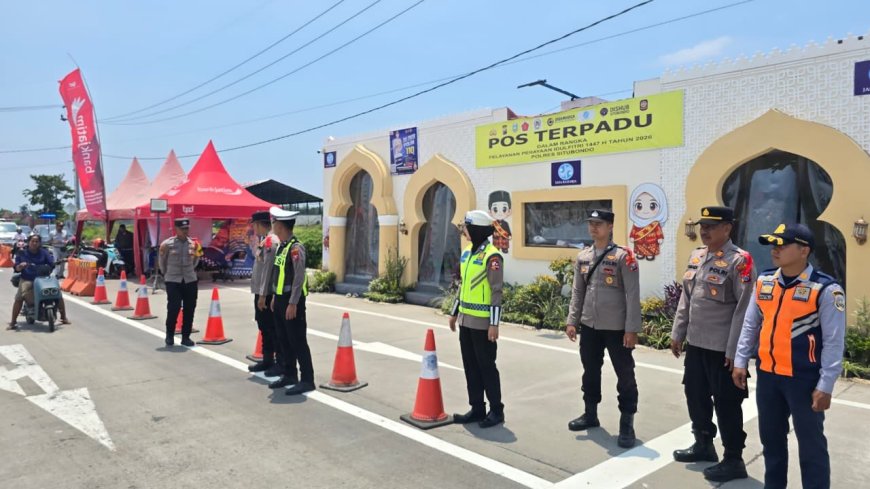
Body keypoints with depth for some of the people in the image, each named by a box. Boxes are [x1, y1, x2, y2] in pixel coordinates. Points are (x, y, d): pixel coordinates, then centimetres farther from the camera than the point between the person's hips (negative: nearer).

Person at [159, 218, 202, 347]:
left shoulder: (193, 243, 5)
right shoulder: (167, 244, -5)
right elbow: (161, 261, 10)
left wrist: (197, 255, 4)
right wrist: (166, 274, 15)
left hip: (190, 280, 3)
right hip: (173, 281, -3)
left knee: (189, 309, 4)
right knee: (173, 308, -5)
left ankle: (185, 337, 16)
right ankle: (170, 336, 15)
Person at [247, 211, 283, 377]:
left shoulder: (271, 241, -17)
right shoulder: (263, 240, 13)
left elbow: (268, 269, -21)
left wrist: (263, 294, -21)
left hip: (267, 293, -10)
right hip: (260, 292, 10)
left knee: (273, 328, -2)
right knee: (264, 327, 16)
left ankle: (281, 363, 6)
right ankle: (267, 360, 27)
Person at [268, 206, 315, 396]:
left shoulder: (295, 247, -17)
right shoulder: (281, 246, 11)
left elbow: (299, 278, -21)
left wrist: (293, 303, -22)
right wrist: (275, 297, 17)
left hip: (292, 301, -9)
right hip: (280, 299, 9)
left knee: (298, 341, -3)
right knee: (284, 340, 16)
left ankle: (307, 380, 5)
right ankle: (289, 375, 28)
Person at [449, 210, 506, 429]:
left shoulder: (491, 256, -14)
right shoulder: (467, 252, 11)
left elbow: (497, 291, -16)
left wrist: (494, 323, -18)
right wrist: (455, 313, 20)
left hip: (482, 323, -8)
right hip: (466, 320, 8)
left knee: (486, 367, 2)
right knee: (470, 366, 13)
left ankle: (496, 411, 15)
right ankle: (477, 409, 24)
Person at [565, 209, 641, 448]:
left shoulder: (623, 257, -10)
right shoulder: (582, 257, 6)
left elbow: (633, 295, -12)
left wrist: (632, 329, -14)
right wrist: (572, 321, 6)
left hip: (617, 328, -5)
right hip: (589, 326, 5)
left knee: (625, 376, 4)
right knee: (590, 372, 17)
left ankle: (627, 424, 17)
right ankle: (590, 414, 33)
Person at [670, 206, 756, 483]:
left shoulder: (739, 261, -14)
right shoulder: (696, 257, 9)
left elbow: (745, 309, -17)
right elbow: (685, 299, 14)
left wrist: (734, 350, -17)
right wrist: (677, 334, 14)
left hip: (723, 349, -7)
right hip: (696, 344, 8)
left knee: (726, 405, 4)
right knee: (695, 396, 18)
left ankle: (733, 461, 20)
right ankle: (703, 445, 37)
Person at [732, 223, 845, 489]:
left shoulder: (826, 289, -14)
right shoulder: (763, 282, 3)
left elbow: (833, 342, -12)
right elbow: (750, 325, 10)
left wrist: (825, 387, -13)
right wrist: (740, 361, 8)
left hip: (804, 379, -6)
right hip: (767, 375, 6)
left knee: (811, 443, 10)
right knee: (770, 437, 20)